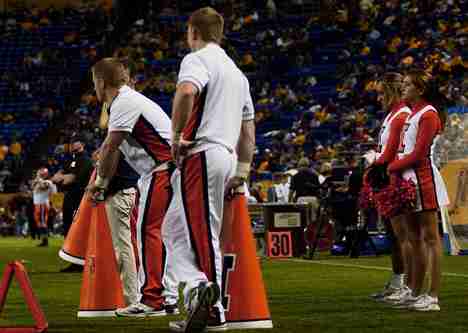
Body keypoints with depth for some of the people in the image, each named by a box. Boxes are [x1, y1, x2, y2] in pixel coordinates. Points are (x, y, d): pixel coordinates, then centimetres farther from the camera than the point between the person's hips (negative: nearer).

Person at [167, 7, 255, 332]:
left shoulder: (197, 60, -4)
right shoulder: (237, 71, 23)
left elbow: (186, 92, -28)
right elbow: (248, 128, 25)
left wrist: (177, 136, -17)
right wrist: (242, 171, 26)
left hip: (201, 154, -8)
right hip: (227, 155, 8)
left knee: (202, 231, -10)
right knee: (176, 227, 13)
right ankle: (200, 291, 5)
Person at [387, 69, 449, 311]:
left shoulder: (428, 115, -10)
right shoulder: (412, 114, 18)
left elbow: (418, 154, -16)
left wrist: (391, 168, -9)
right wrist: (388, 166, 2)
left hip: (423, 179, -10)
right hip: (409, 178, 10)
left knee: (430, 237, -9)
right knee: (415, 239, 12)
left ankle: (433, 297, -10)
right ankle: (416, 294, 17)